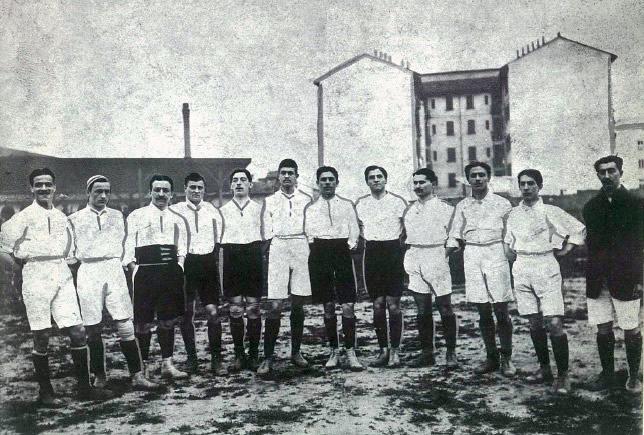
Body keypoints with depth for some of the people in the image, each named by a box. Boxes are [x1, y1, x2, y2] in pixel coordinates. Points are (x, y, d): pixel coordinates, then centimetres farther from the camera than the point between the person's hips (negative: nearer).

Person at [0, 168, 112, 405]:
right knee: (41, 338, 2)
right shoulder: (25, 216, -4)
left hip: (62, 276, 5)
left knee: (78, 332, 1)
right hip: (37, 278, -4)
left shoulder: (61, 216, 12)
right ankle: (45, 392, 15)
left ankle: (84, 388, 11)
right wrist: (25, 262, 3)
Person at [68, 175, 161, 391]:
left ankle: (137, 376, -2)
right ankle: (99, 376, 18)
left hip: (114, 270, 1)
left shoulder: (117, 216, 13)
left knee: (125, 325, -5)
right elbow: (69, 251, 14)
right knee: (93, 329, 2)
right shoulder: (75, 219, 7)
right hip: (88, 272, -1)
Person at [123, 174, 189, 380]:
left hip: (171, 272, 3)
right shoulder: (137, 216, 5)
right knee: (143, 322, 1)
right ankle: (143, 365, 13)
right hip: (145, 271, -3)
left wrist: (179, 266, 0)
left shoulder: (177, 220, 16)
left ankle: (167, 363, 17)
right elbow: (128, 247, 1)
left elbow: (182, 247, 15)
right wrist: (134, 270, -9)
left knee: (168, 319, 8)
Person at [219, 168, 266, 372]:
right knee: (235, 308, 2)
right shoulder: (223, 210, 12)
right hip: (231, 256, 1)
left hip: (253, 255, -1)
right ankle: (239, 354, 13)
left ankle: (253, 354, 11)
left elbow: (265, 235, 9)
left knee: (253, 308, 2)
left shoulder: (258, 207, 10)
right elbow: (218, 238, 12)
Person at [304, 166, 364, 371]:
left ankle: (351, 352, -1)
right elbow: (308, 233, 11)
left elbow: (354, 230, 10)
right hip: (320, 252, 1)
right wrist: (313, 243, -5)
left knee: (348, 305, -7)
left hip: (342, 251, -1)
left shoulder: (347, 205, 14)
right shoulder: (310, 208, 15)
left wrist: (351, 243, -5)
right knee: (328, 306, 5)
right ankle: (333, 352, 16)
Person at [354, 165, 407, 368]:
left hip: (393, 251, -3)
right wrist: (365, 240, 9)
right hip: (372, 253, 3)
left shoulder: (398, 201, 1)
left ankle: (395, 351, 6)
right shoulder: (360, 203, 9)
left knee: (393, 304, -3)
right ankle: (383, 350, 14)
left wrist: (404, 250, -1)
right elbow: (358, 228, 22)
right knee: (377, 304, 4)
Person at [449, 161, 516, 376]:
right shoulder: (462, 206, 10)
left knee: (501, 310, -2)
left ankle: (506, 358, 10)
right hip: (472, 256, 2)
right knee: (483, 311, 7)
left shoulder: (502, 203, 4)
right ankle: (491, 357, 17)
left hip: (495, 254, -2)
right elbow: (455, 235, 11)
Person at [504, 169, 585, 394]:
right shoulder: (514, 214, 10)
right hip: (522, 269, 4)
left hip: (545, 268, -4)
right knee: (534, 322, 8)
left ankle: (563, 375, -2)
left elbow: (579, 229, 1)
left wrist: (566, 249, 1)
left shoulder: (550, 211, -2)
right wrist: (510, 252, 12)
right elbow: (508, 241, 26)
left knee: (554, 323, -10)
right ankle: (544, 369, 21)